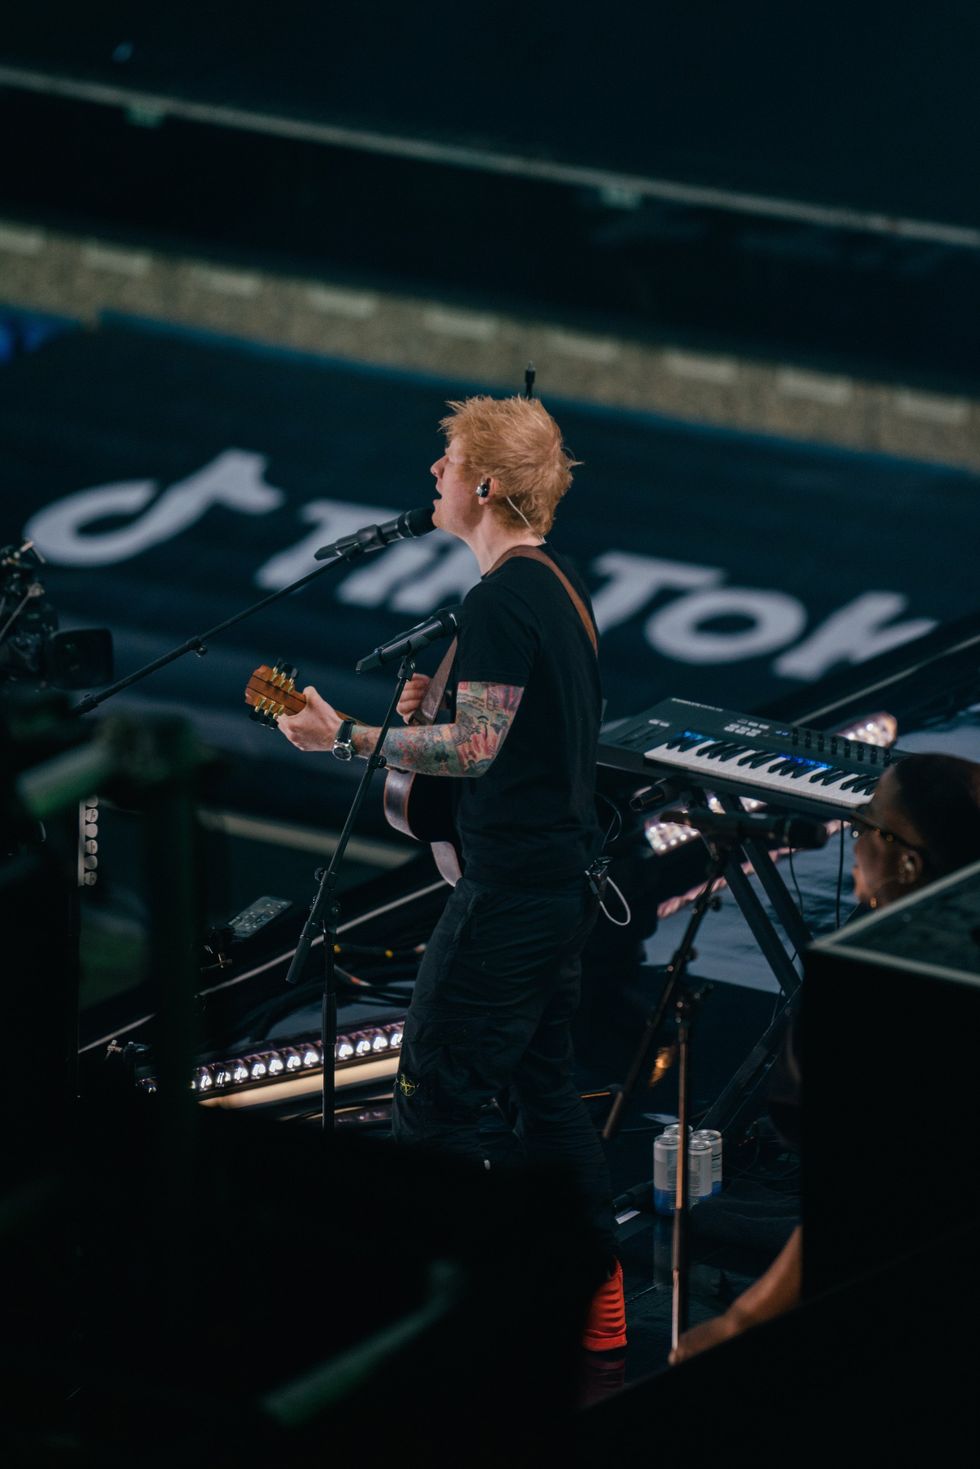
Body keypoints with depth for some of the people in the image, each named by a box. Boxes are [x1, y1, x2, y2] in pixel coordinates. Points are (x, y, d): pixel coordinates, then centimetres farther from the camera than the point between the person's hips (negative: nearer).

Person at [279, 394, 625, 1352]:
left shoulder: (501, 599, -19)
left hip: (512, 881, -10)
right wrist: (441, 704, 12)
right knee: (543, 1085, 16)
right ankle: (598, 1298, 20)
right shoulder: (560, 583, 13)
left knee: (438, 1094, -6)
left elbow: (475, 748, -23)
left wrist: (349, 736, -21)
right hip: (567, 869, 10)